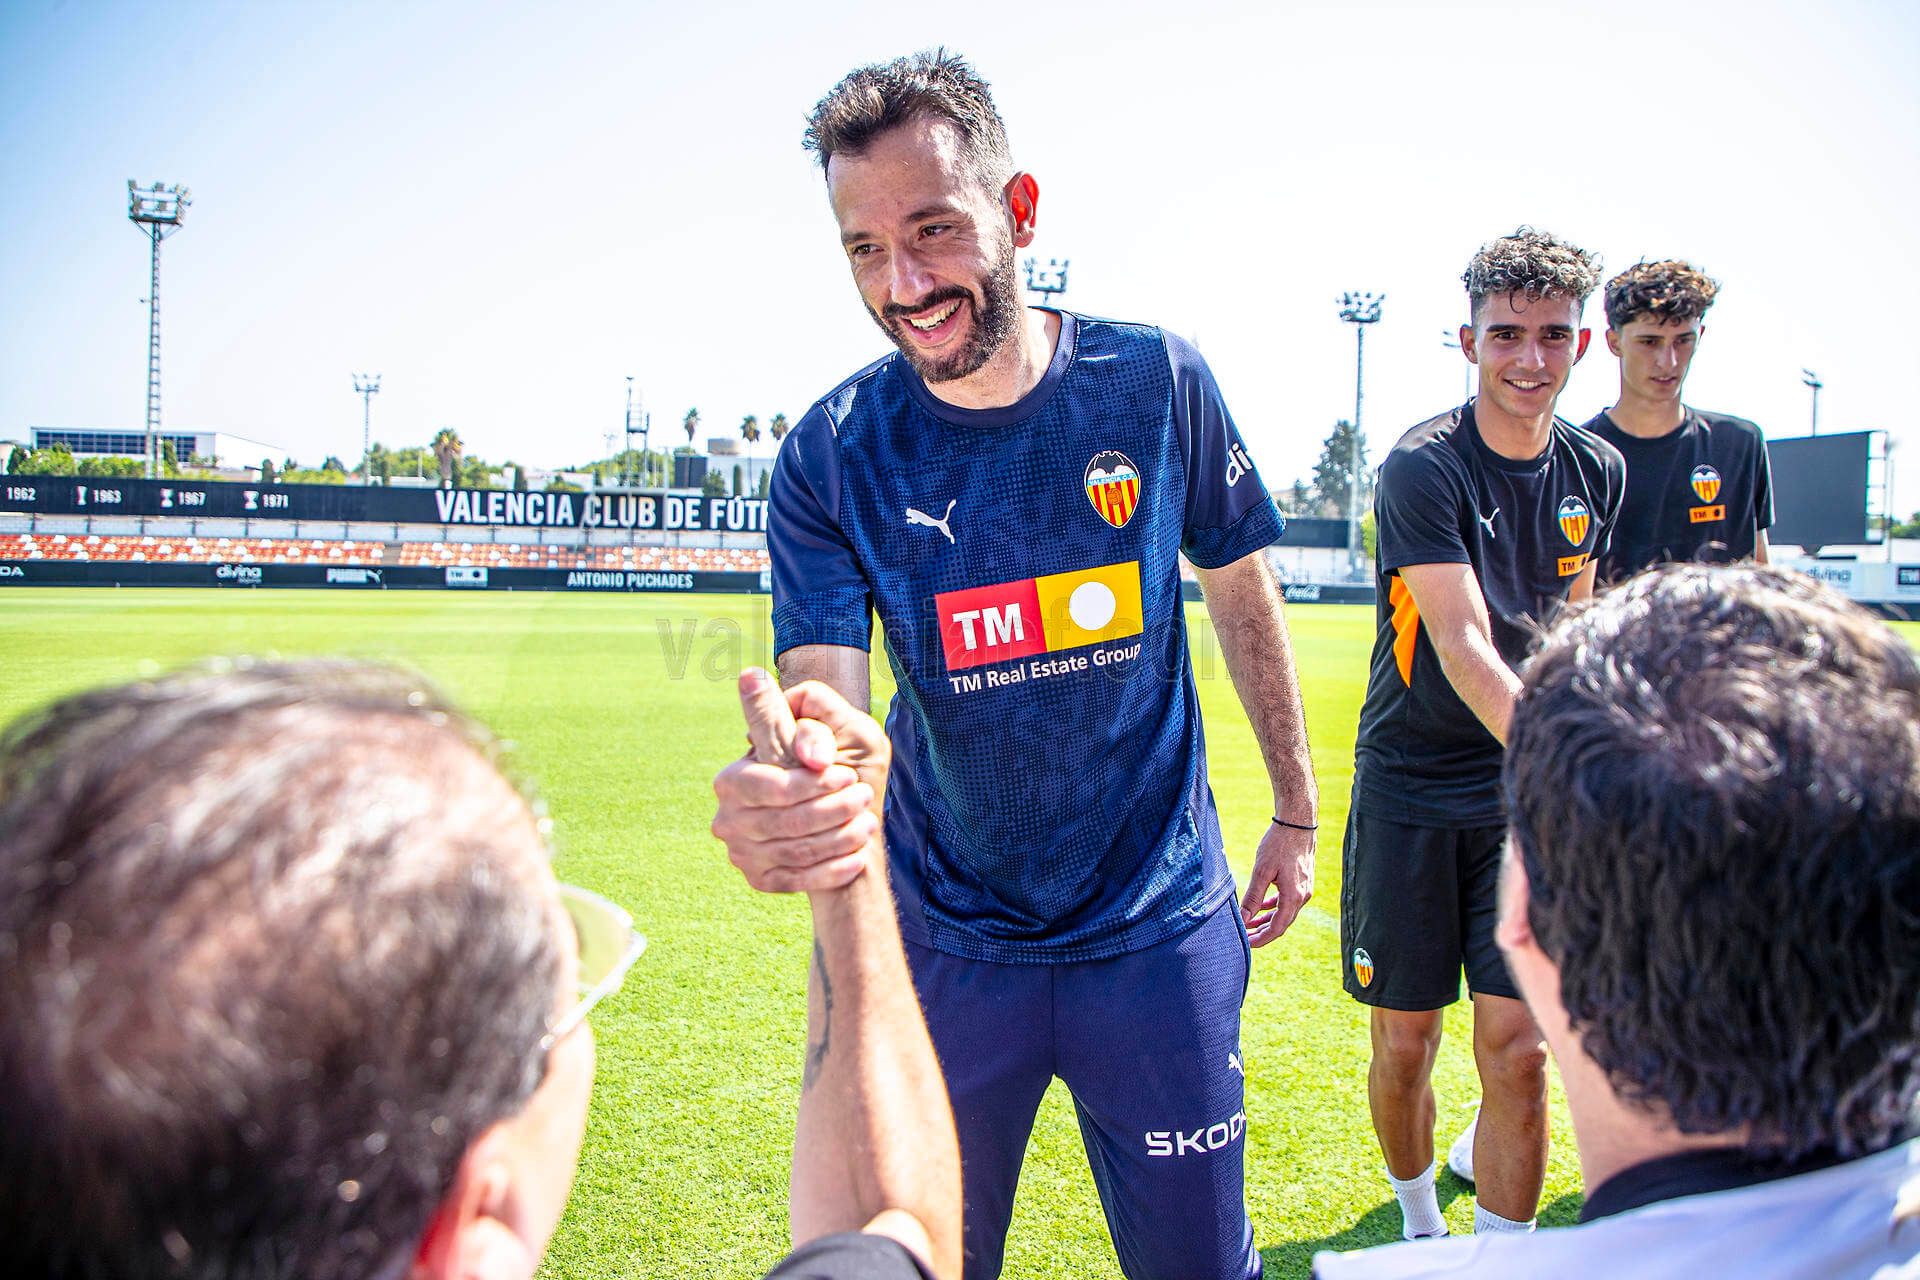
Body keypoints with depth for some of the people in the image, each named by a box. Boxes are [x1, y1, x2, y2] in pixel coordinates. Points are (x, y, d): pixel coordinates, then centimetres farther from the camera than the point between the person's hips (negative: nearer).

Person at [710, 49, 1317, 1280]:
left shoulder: (1156, 381, -10)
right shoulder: (834, 456, -13)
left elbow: (1242, 591, 4)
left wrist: (1297, 814, 8)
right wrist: (780, 812, -45)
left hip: (1157, 932, 0)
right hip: (949, 940, 0)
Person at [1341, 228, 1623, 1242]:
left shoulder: (1594, 472, 4)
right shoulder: (1423, 469, -14)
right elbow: (1464, 648, -24)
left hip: (1528, 790, 3)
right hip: (1410, 790, -3)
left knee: (1518, 1050, -2)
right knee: (1404, 1044, 7)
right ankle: (1418, 1222, 33)